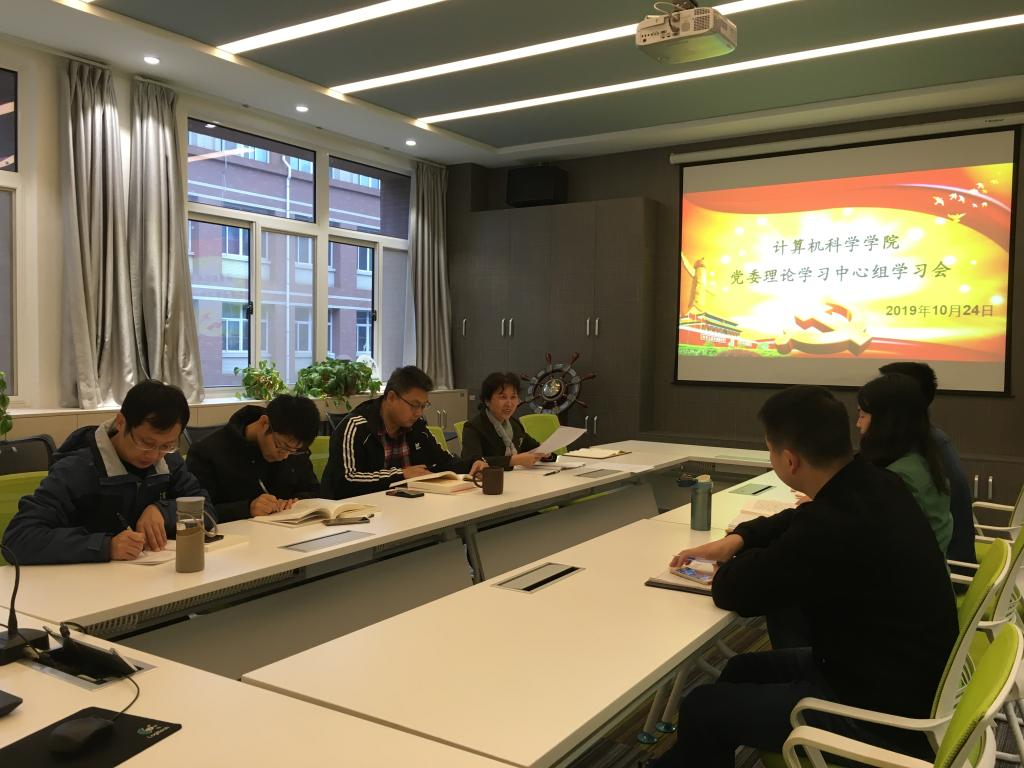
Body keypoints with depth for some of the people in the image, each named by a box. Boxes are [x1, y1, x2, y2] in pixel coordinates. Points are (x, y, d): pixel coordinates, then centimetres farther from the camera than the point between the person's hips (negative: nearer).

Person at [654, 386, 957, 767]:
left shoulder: (834, 526, -33)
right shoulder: (874, 483, -4)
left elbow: (734, 593, -20)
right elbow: (799, 520, 18)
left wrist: (741, 560, 1)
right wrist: (737, 539, 6)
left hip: (882, 713, -9)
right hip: (901, 675, 9)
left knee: (701, 708, -2)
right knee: (741, 670, 20)